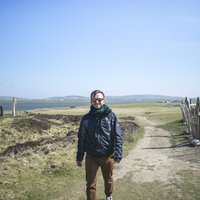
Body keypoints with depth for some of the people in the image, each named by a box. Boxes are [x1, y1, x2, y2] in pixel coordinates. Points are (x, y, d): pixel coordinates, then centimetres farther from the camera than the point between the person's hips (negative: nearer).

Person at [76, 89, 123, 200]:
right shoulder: (86, 118, -2)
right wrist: (79, 157, 5)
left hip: (108, 156, 0)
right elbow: (81, 138, 3)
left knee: (108, 180, 22)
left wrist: (118, 154, -19)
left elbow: (118, 137, -9)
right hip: (91, 157, 0)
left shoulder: (111, 116, -6)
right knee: (91, 184, 6)